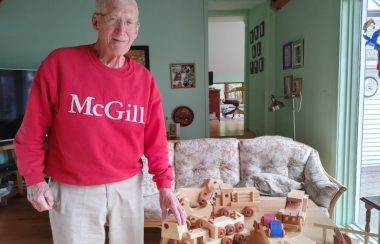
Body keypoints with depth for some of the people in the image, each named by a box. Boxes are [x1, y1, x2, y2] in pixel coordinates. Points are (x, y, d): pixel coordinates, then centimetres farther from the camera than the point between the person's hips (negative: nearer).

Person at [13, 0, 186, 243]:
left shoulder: (144, 78, -2)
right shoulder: (60, 62, -11)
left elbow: (155, 139, 2)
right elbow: (33, 128, -4)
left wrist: (164, 186, 1)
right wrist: (34, 178, -4)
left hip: (128, 186, 3)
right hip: (72, 190, -2)